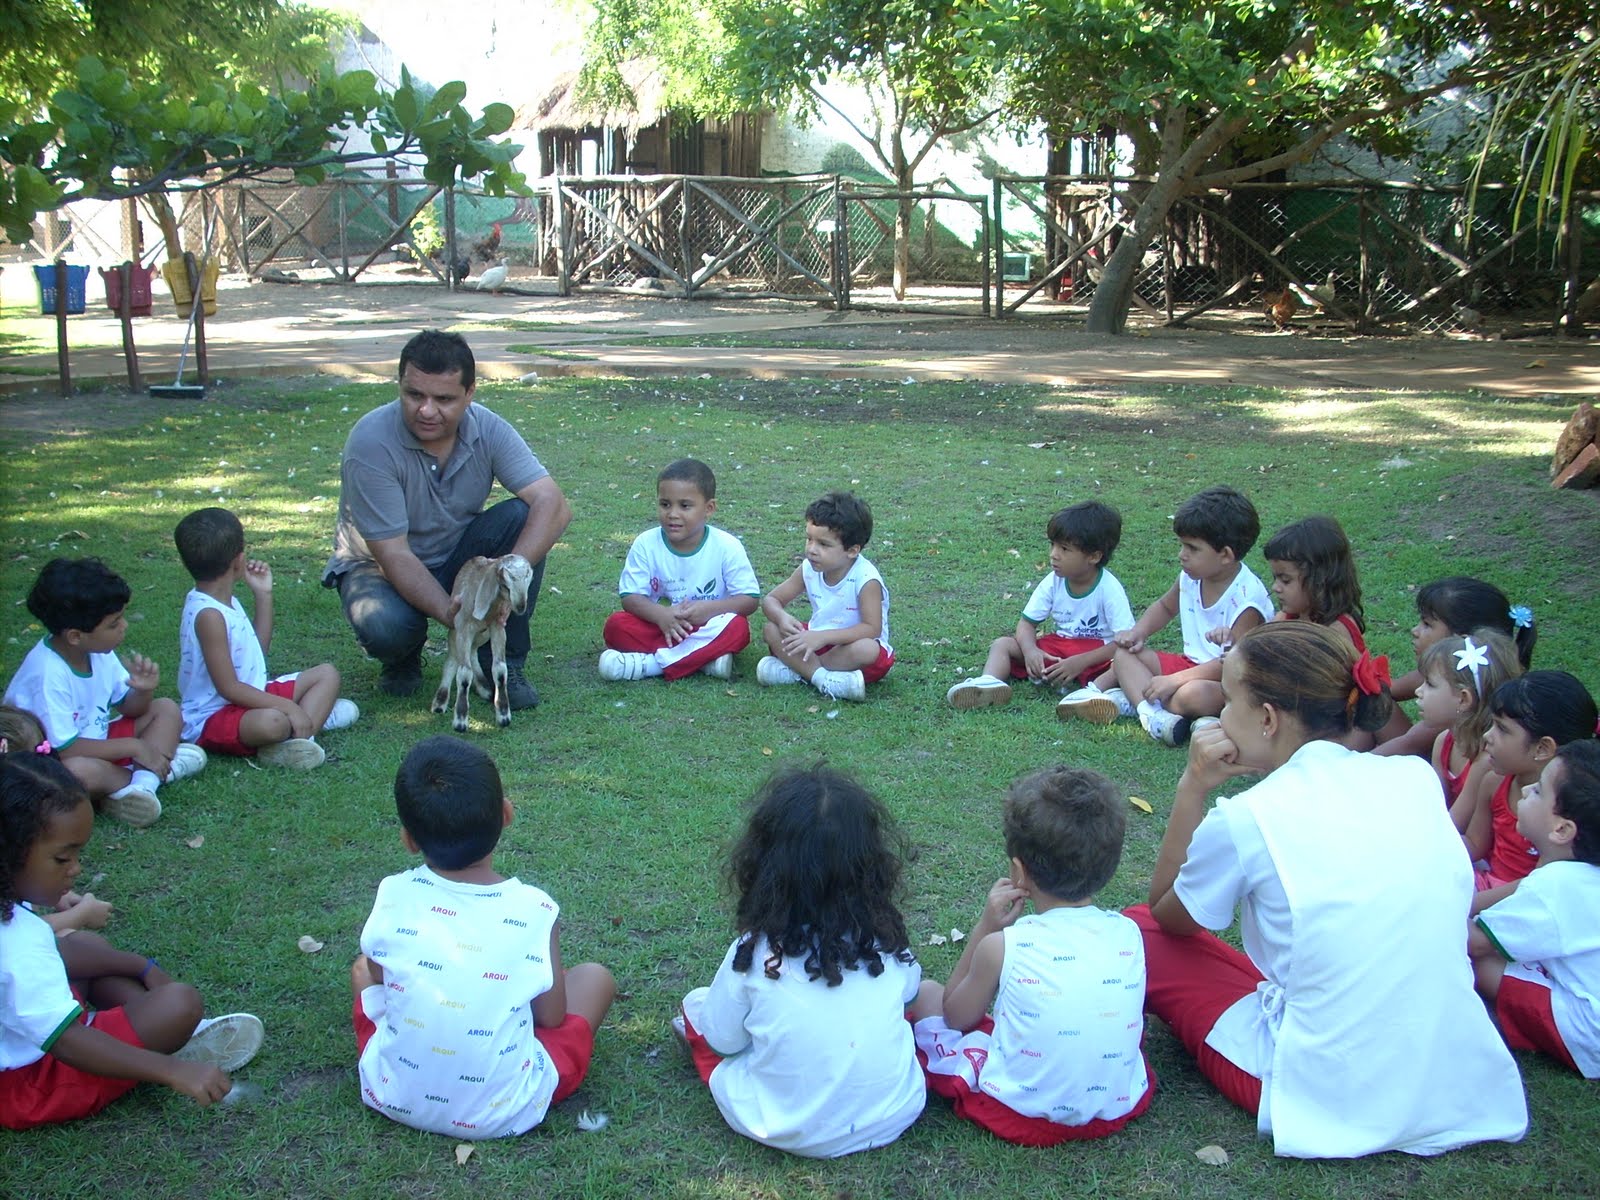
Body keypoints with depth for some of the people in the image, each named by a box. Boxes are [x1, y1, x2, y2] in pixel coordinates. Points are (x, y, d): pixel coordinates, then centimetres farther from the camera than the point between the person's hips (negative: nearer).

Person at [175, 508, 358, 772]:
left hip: (249, 695, 11)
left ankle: (297, 738, -13)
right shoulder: (208, 615, -23)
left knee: (327, 673, 10)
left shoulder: (226, 601, 8)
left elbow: (259, 649, 19)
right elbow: (229, 688, -25)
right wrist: (287, 706, -26)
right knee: (271, 722, -44)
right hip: (211, 717, -11)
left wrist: (263, 594, 13)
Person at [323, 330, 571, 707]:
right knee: (385, 626, -36)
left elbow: (554, 505, -27)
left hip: (456, 557, 3)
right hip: (379, 566, -3)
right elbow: (393, 554, -29)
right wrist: (451, 614, -43)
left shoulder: (488, 429, -17)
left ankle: (503, 662, -12)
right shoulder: (371, 442, -28)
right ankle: (402, 659, 5)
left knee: (522, 517, -24)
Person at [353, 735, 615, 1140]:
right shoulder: (536, 911, -16)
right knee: (595, 977, 16)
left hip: (394, 1096, 3)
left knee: (363, 966, 27)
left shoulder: (393, 895, -13)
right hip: (504, 1114, -2)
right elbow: (552, 1017, -5)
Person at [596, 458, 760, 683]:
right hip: (659, 626, 1)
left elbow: (750, 599, -11)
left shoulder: (727, 546, -11)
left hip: (709, 629, -1)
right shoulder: (646, 544, -8)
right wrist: (661, 615, -31)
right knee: (616, 625, -25)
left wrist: (707, 609, -27)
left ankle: (649, 663, -32)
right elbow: (631, 597, -10)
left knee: (737, 627, -33)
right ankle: (705, 658, -27)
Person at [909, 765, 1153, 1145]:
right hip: (1119, 1108, 3)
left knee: (926, 993, 14)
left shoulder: (1002, 946, -18)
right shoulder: (1129, 935, -9)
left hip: (1021, 1113, -3)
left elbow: (956, 1016, 2)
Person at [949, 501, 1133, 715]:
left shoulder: (1109, 589, -16)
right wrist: (1030, 650, -23)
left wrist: (1080, 662, -30)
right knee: (1002, 644, -13)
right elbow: (1026, 624, 1)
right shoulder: (1052, 583, -3)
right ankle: (989, 682, -41)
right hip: (1059, 645, 5)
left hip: (1096, 652, -5)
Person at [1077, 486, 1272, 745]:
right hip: (1191, 663, 9)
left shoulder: (1247, 597, -24)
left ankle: (1128, 699, -21)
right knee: (1125, 654, -2)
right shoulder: (1191, 577, -1)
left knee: (1193, 694, -40)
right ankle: (1150, 711, -27)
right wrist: (1138, 632, 2)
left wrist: (1175, 680, -30)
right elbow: (1165, 607, 22)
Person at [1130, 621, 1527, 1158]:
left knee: (1136, 931, 6)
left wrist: (1193, 787, -1)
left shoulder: (1244, 819, -14)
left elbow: (1166, 916, 5)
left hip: (1329, 1100, -6)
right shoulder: (1417, 778, -1)